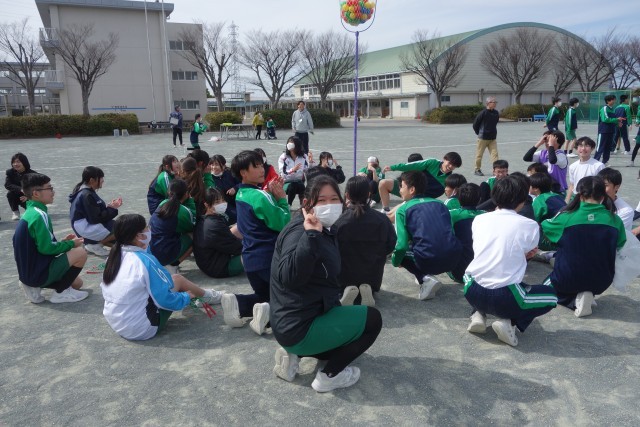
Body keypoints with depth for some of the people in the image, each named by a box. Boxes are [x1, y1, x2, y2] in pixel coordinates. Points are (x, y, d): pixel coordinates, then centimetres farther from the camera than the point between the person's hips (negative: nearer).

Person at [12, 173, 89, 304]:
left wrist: (63, 242, 9)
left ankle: (34, 286, 8)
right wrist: (71, 244, -8)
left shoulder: (30, 212, 10)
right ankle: (61, 292, -3)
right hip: (38, 272, -10)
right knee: (80, 253, -15)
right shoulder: (39, 215, -21)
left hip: (30, 271, 10)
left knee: (77, 283, 17)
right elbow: (47, 248, -23)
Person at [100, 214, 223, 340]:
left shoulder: (114, 256, -1)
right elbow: (165, 300, -19)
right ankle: (205, 296, 29)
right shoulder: (145, 261, -23)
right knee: (177, 279, 4)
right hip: (143, 329, -7)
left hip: (116, 325, 7)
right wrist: (187, 297, 1)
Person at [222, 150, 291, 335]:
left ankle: (238, 304, 0)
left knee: (264, 296, 25)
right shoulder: (260, 196, -20)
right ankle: (271, 314, -19)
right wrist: (281, 197, -7)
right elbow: (284, 224, -16)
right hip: (269, 259, -8)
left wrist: (273, 195, 2)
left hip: (251, 259, 8)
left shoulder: (242, 194, 8)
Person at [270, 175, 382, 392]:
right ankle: (330, 375, 3)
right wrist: (311, 235, -43)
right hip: (299, 327, -10)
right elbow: (290, 278, -39)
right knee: (372, 319, -3)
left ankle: (294, 354, 14)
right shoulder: (300, 232, -22)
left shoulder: (323, 232, 9)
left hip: (302, 319, 10)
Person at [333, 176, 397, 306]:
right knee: (371, 286, 34)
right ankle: (368, 290, -2)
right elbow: (390, 246, 0)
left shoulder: (338, 223, -20)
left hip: (344, 278, -2)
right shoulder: (382, 220, -13)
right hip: (373, 279, 2)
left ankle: (347, 291, -6)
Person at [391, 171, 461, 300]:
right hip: (454, 258, 6)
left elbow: (402, 244, -1)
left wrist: (395, 261, 19)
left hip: (428, 261, -6)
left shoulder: (403, 209, 5)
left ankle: (425, 279, 1)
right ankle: (427, 276, 22)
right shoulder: (440, 203, 19)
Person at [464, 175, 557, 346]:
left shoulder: (479, 219, 7)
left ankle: (478, 314, 14)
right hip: (504, 298, -4)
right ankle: (509, 322, 2)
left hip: (472, 292, 4)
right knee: (551, 295, 24)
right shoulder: (530, 225, -2)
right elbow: (529, 253, 14)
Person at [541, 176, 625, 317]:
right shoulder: (615, 220, -9)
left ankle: (576, 300, -1)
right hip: (601, 281, 3)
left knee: (547, 286, 30)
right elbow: (620, 244, 11)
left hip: (568, 279, -3)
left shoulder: (566, 217, -15)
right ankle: (588, 295, 5)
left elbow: (543, 227, 6)